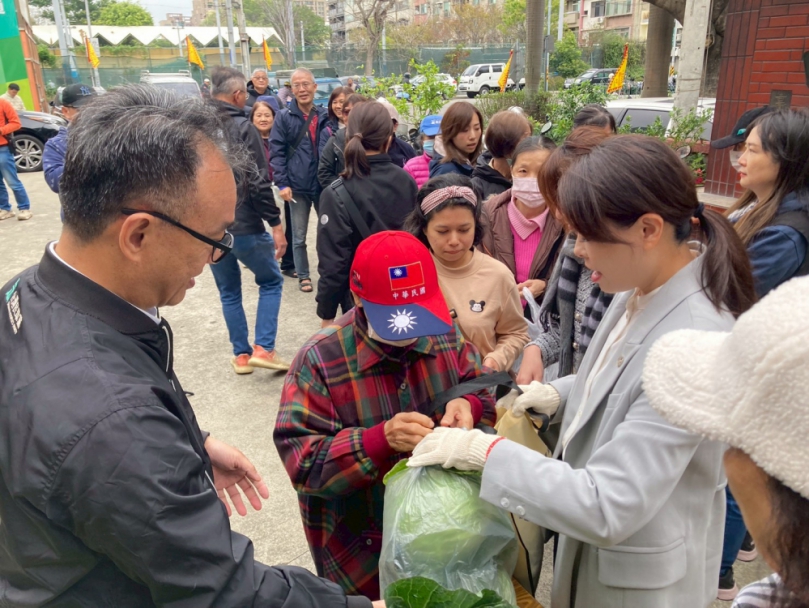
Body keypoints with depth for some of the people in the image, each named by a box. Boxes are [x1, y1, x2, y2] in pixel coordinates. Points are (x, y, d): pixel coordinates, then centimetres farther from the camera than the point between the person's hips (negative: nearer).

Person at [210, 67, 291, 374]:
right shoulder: (243, 128, -11)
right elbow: (259, 182, -17)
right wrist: (276, 224, -11)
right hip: (245, 226, -5)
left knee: (228, 291, 17)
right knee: (271, 281, 13)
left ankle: (241, 355, 21)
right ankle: (263, 348, 5)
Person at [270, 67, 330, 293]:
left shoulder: (324, 116, 4)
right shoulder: (284, 117, -3)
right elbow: (277, 152, -5)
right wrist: (282, 183, -13)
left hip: (324, 184, 2)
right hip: (297, 185, -2)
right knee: (299, 236, 8)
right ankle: (303, 276, 22)